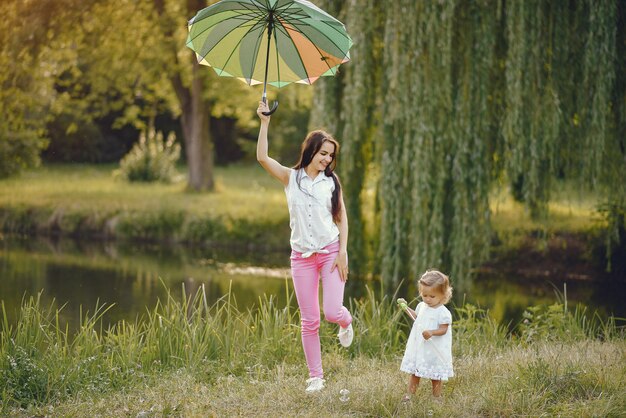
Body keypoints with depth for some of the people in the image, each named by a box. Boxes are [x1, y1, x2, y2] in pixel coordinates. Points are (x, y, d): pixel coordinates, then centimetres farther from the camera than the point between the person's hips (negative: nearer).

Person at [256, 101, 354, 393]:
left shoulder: (331, 182, 4)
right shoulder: (290, 178, 2)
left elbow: (342, 218, 4)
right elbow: (262, 158, -12)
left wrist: (343, 252, -6)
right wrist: (265, 122, -19)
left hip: (331, 252, 0)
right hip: (302, 256, 1)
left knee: (332, 311, -12)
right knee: (309, 320, 2)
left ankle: (346, 322, 26)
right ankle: (315, 376, 11)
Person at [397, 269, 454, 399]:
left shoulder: (443, 312, -18)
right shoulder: (421, 306, 4)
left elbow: (443, 329, -18)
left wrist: (432, 332, -35)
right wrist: (406, 307, 17)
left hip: (434, 350, -6)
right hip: (418, 346, 6)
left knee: (435, 375, 6)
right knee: (414, 371, 12)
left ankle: (436, 397, 18)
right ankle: (409, 394, 19)